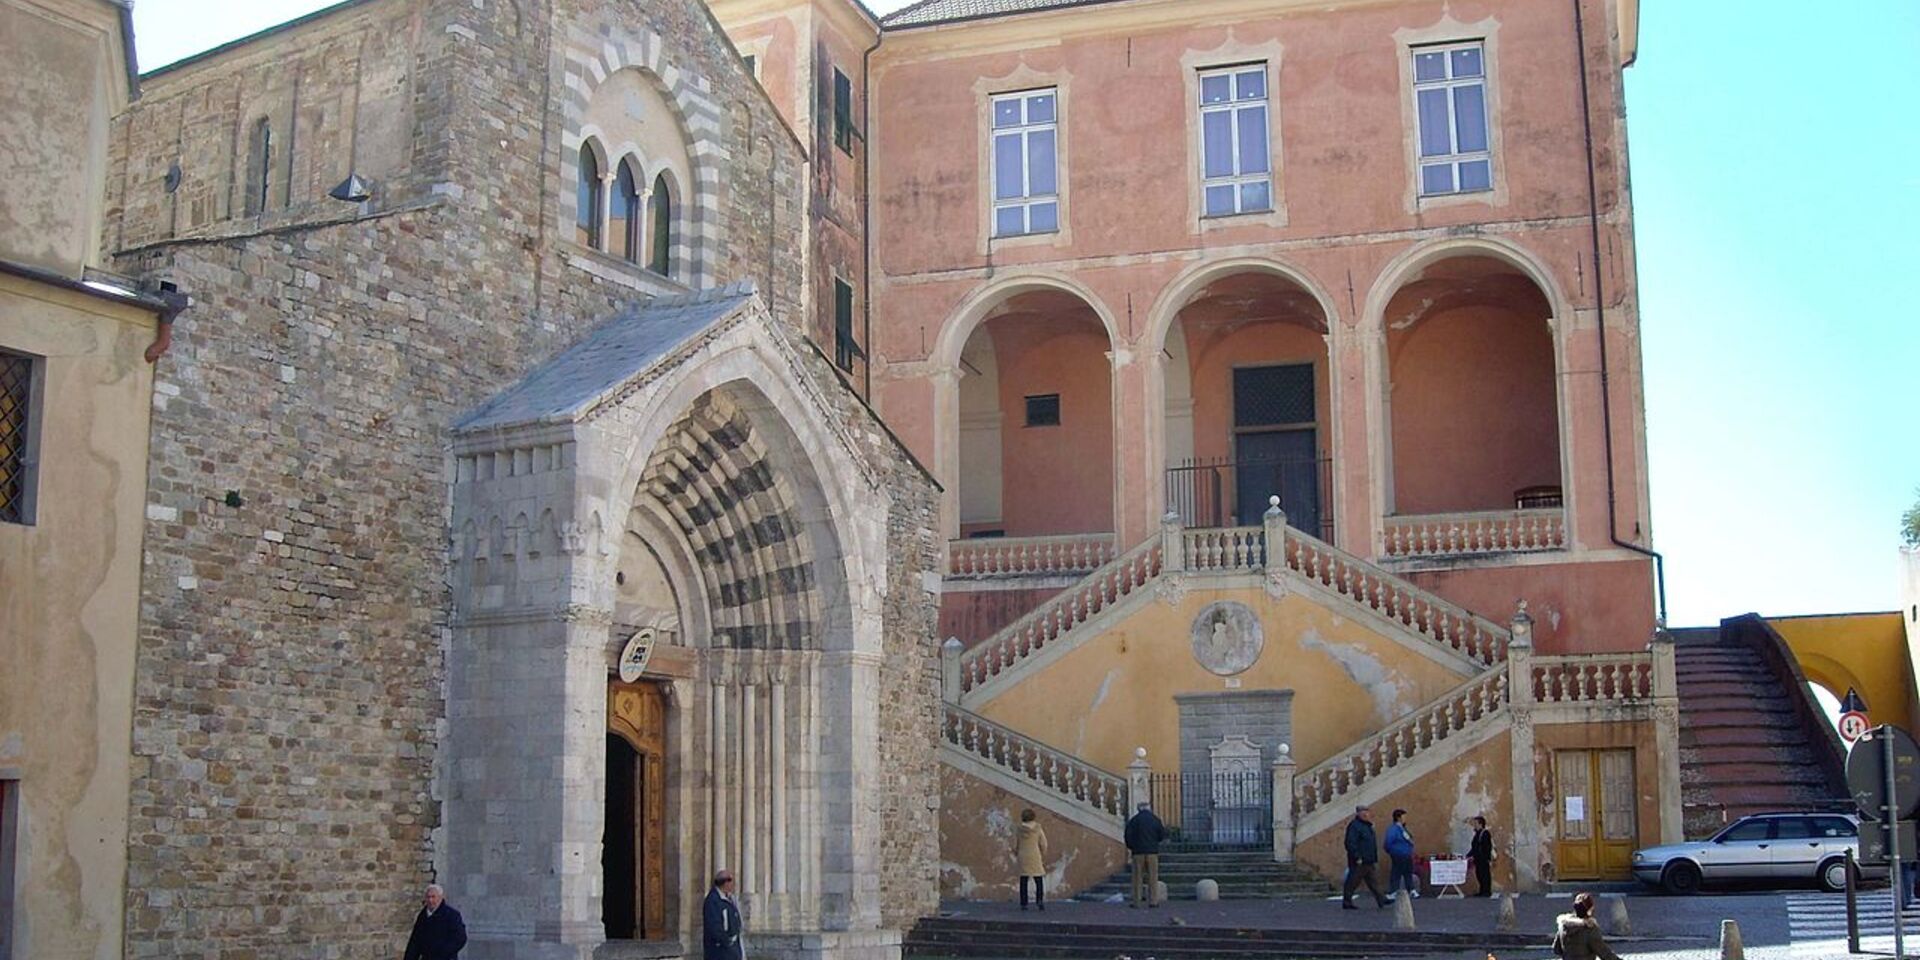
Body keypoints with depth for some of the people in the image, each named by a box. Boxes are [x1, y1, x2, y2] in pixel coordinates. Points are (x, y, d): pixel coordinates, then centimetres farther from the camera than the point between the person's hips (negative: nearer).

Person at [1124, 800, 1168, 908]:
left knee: (1137, 876, 3)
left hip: (1138, 852, -1)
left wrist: (1130, 847, 13)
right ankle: (1153, 900, 1)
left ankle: (1135, 900, 2)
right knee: (1153, 877, 4)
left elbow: (1128, 835, -4)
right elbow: (1162, 836, 6)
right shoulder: (1155, 820, 3)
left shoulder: (1134, 820, -2)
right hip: (1152, 851, 1)